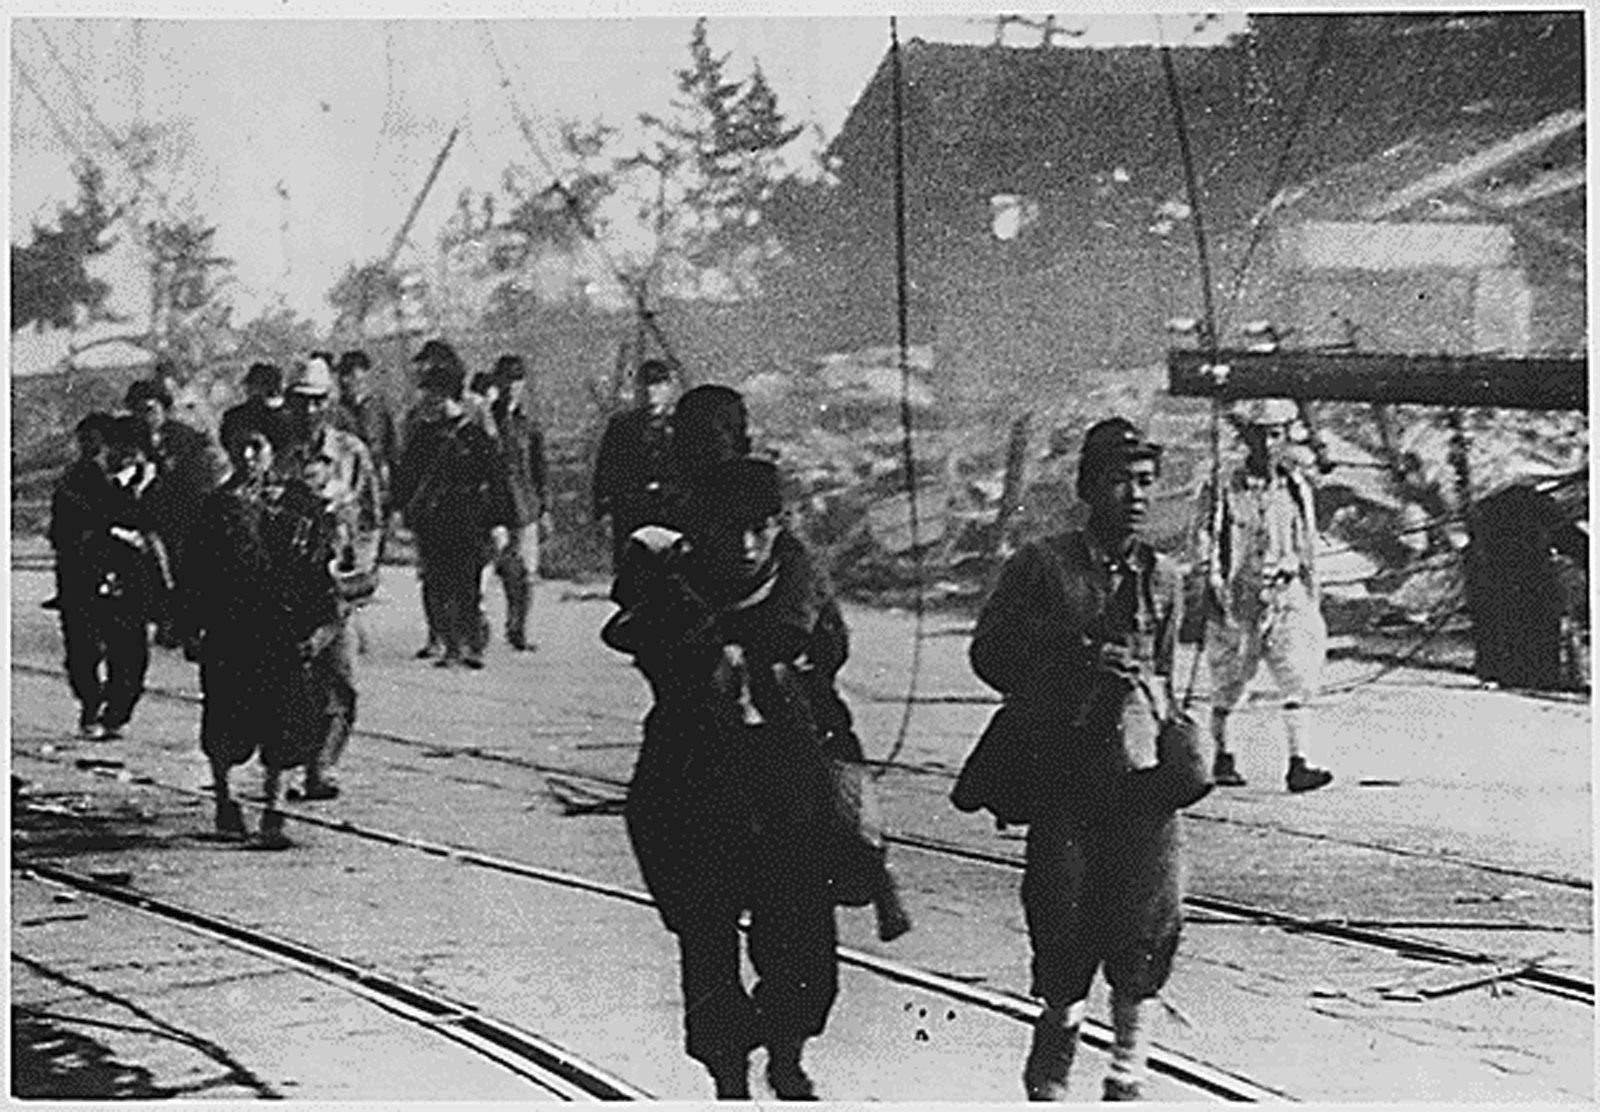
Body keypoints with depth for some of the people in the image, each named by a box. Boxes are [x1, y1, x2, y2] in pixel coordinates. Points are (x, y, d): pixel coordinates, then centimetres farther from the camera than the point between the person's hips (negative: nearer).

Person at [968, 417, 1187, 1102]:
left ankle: (1127, 1072, 9)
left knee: (1151, 914, -6)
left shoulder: (1160, 577, 12)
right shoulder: (1041, 568, 0)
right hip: (1064, 769, -3)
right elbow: (989, 653, 1)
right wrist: (1079, 664, -9)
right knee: (1066, 920, -2)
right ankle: (1050, 1069, 20)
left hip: (1143, 768, 3)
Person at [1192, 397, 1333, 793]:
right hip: (1237, 601, -2)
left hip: (1287, 598, 2)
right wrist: (1216, 584, -16)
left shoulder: (1296, 486, 8)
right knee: (1227, 688, 9)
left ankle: (1299, 765, -16)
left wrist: (1313, 602, 18)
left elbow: (1308, 548, 17)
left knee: (1298, 682, -12)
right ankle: (1223, 758, 27)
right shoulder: (1223, 487, -3)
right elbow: (1204, 542, -3)